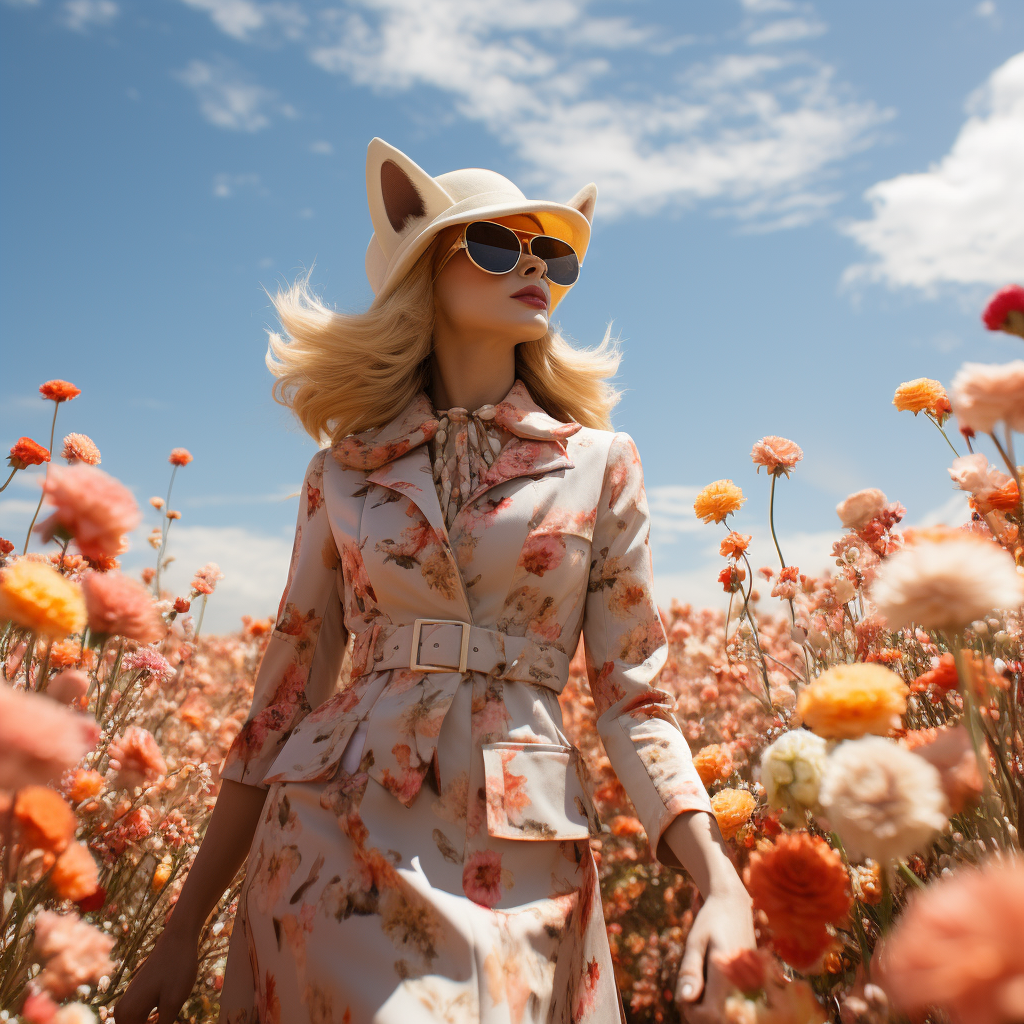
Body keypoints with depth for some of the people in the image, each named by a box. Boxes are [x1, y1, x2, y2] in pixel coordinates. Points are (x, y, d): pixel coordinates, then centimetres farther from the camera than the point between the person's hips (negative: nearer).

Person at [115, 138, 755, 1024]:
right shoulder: (343, 470, 3)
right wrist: (183, 928, 8)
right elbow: (284, 699, 6)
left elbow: (633, 697, 2)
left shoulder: (599, 462, 2)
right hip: (334, 840, 1)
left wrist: (721, 878, -13)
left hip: (519, 855, 0)